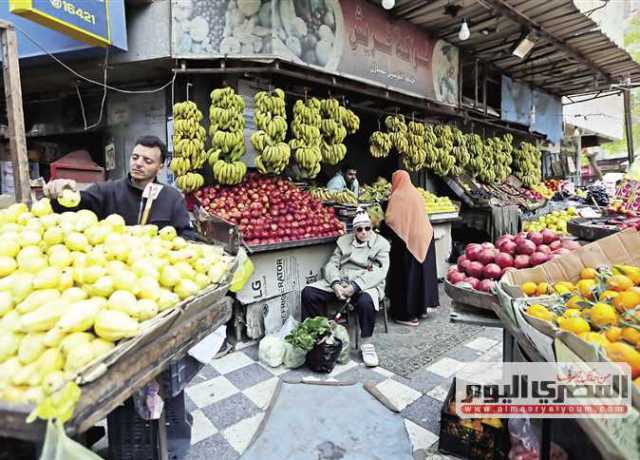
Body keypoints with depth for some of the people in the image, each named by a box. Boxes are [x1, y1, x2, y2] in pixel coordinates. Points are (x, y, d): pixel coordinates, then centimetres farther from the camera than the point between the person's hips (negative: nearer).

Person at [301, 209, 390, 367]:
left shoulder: (381, 243, 4)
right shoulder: (344, 241, 15)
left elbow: (380, 272, -10)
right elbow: (331, 264, 7)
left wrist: (355, 287, -22)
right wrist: (335, 284, -15)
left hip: (366, 284, -4)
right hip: (340, 280, 4)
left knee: (366, 300, -39)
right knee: (308, 292, -15)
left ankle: (367, 344, -17)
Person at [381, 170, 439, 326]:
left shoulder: (398, 196, -12)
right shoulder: (416, 194, 9)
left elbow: (390, 221, -17)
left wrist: (381, 228, 0)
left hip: (407, 241, -7)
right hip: (423, 238, 7)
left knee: (407, 275, 0)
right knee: (420, 271, 16)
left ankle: (408, 314, 7)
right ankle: (421, 307, 29)